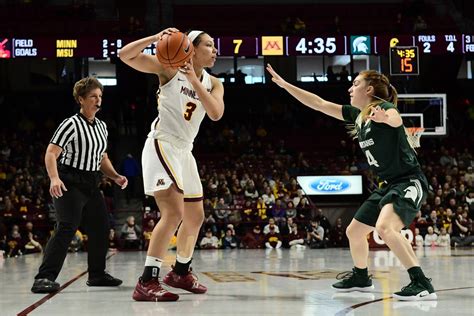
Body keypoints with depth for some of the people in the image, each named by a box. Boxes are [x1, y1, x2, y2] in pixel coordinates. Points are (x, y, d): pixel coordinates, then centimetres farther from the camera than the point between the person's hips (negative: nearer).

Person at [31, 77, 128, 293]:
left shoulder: (101, 126, 13)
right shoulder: (71, 124, -11)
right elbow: (51, 153, -17)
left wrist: (115, 176, 9)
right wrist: (54, 178, -32)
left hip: (91, 185, 8)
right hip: (70, 184, -8)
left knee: (100, 228, 12)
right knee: (66, 228, -19)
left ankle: (97, 274, 28)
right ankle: (44, 278, -22)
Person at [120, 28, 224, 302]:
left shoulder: (214, 83, 7)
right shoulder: (170, 69, -8)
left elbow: (216, 114, -14)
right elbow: (125, 55, -15)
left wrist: (193, 80, -22)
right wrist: (156, 38, -28)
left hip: (185, 152, 8)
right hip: (162, 146, -8)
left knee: (196, 217, 16)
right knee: (174, 212, -22)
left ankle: (181, 272, 37)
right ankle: (147, 282, -22)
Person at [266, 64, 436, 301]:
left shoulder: (384, 108, -15)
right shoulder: (358, 115, 9)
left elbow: (396, 120, -41)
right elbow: (318, 103, 14)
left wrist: (385, 118, -65)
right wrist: (284, 84, 12)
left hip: (409, 182, -10)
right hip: (389, 184, 10)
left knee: (384, 227, -32)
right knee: (354, 231, 16)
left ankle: (422, 284, -32)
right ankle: (361, 277, 40)